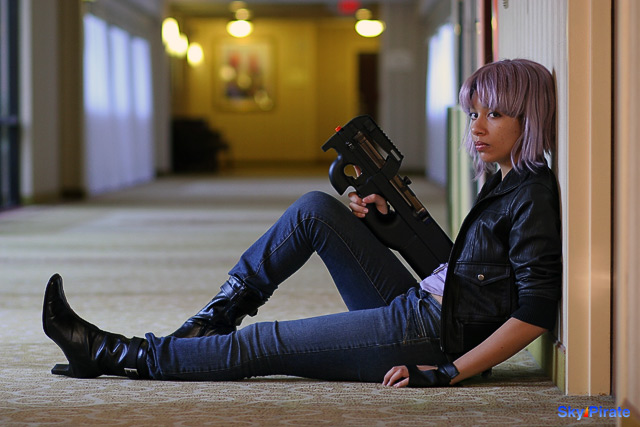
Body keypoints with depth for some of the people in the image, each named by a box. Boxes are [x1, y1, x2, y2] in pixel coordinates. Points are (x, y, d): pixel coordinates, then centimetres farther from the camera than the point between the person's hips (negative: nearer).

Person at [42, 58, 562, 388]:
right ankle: (213, 320, 7)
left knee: (264, 344, -7)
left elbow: (538, 308, -21)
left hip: (429, 333, -9)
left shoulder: (533, 195, -13)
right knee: (316, 209, 5)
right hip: (415, 309, 9)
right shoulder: (503, 185, 15)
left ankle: (115, 354, 2)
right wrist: (394, 222, 9)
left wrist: (448, 371, -23)